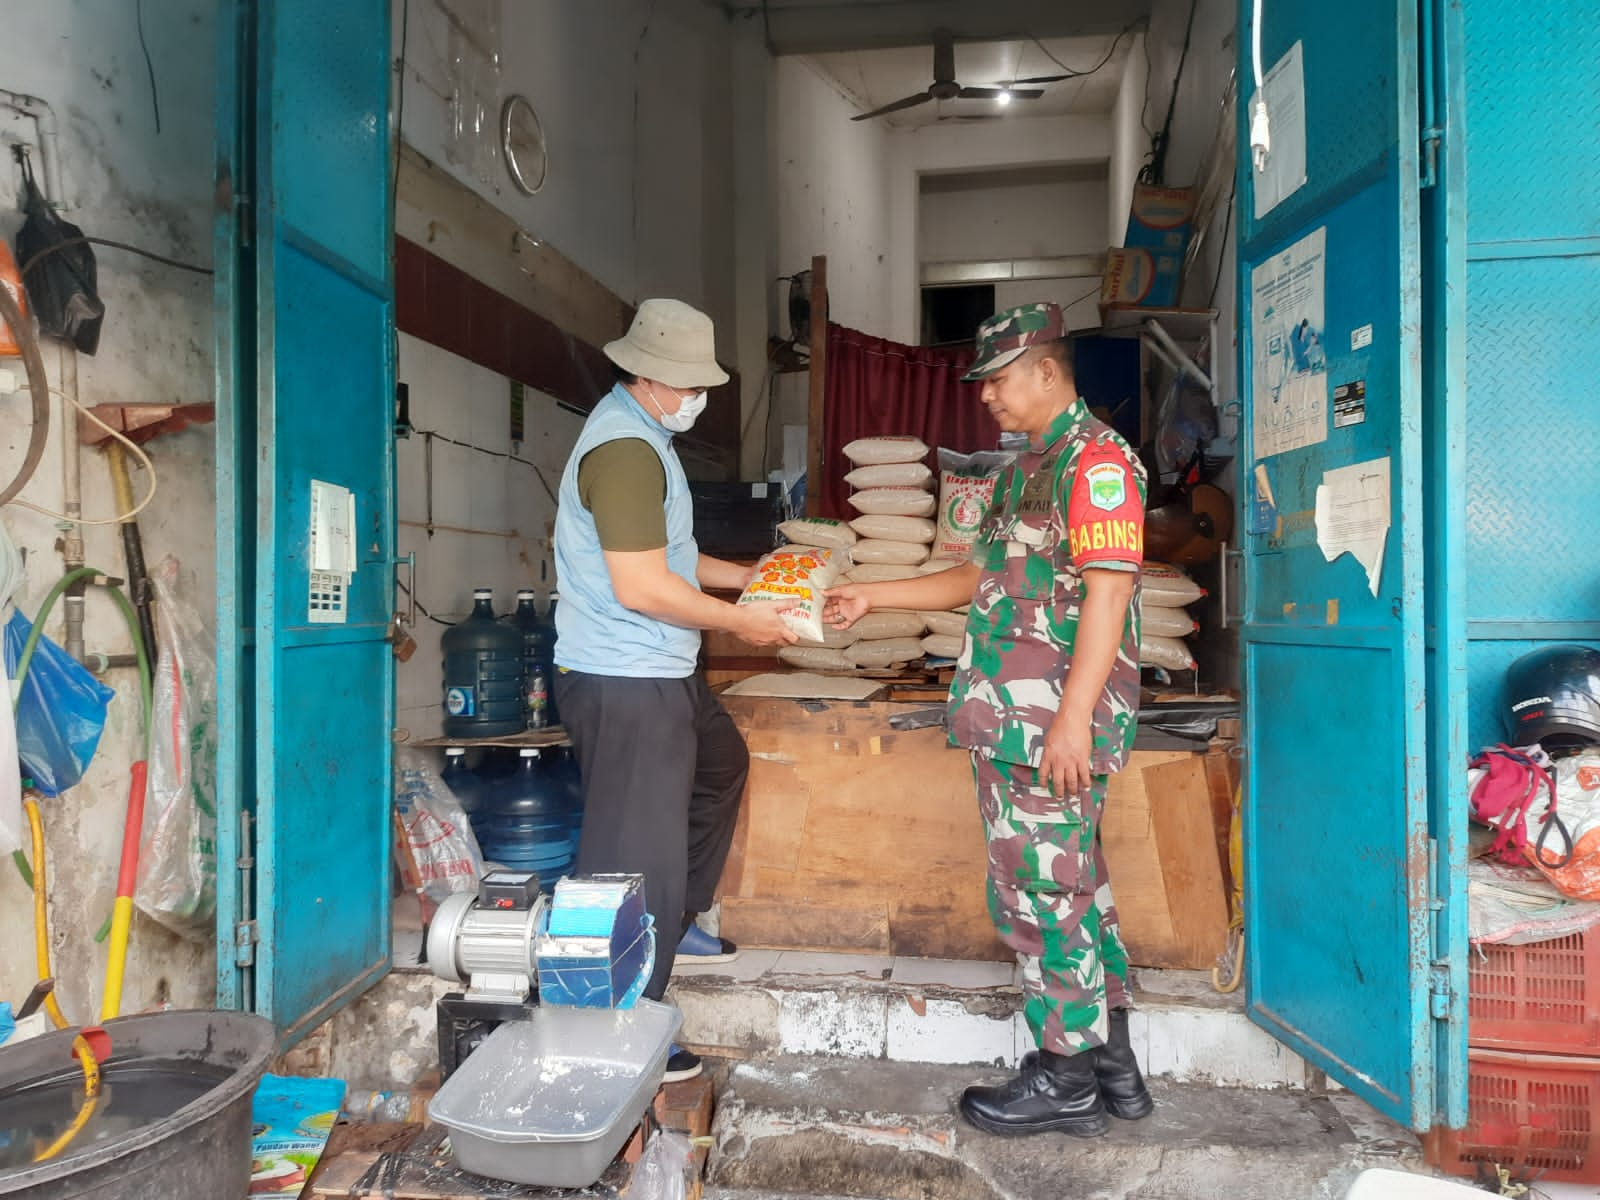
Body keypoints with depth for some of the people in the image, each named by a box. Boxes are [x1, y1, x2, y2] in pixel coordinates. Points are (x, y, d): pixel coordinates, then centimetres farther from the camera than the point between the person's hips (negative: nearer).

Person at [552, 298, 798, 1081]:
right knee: (639, 860, -3)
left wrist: (750, 577, 13)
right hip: (626, 684, -11)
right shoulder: (626, 448, -21)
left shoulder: (643, 434, 13)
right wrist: (740, 622, -14)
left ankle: (681, 921, 44)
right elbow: (642, 587, -25)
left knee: (722, 764, 30)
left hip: (662, 675, 11)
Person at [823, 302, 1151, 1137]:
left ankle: (1065, 1078, 14)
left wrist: (1073, 716, -23)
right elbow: (984, 580, 25)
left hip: (1052, 724, -10)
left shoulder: (1094, 457, -10)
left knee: (1038, 893, -2)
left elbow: (1108, 590, -18)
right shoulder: (1026, 468, 21)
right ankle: (1111, 1065, 27)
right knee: (1072, 886, 14)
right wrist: (873, 596, 22)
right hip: (1012, 721, 10)